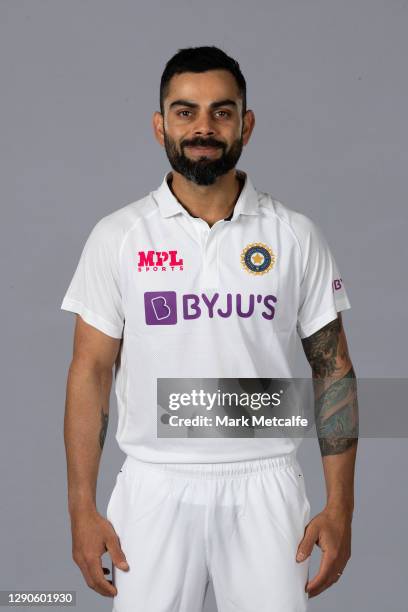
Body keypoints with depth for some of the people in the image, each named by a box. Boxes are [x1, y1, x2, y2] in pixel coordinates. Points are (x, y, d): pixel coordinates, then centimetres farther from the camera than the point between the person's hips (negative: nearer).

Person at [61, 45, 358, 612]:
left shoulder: (297, 236, 0)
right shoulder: (117, 237, 0)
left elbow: (332, 368, 2)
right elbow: (91, 370, 1)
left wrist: (340, 507, -2)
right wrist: (83, 509, -3)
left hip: (265, 486, 0)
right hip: (154, 486, 0)